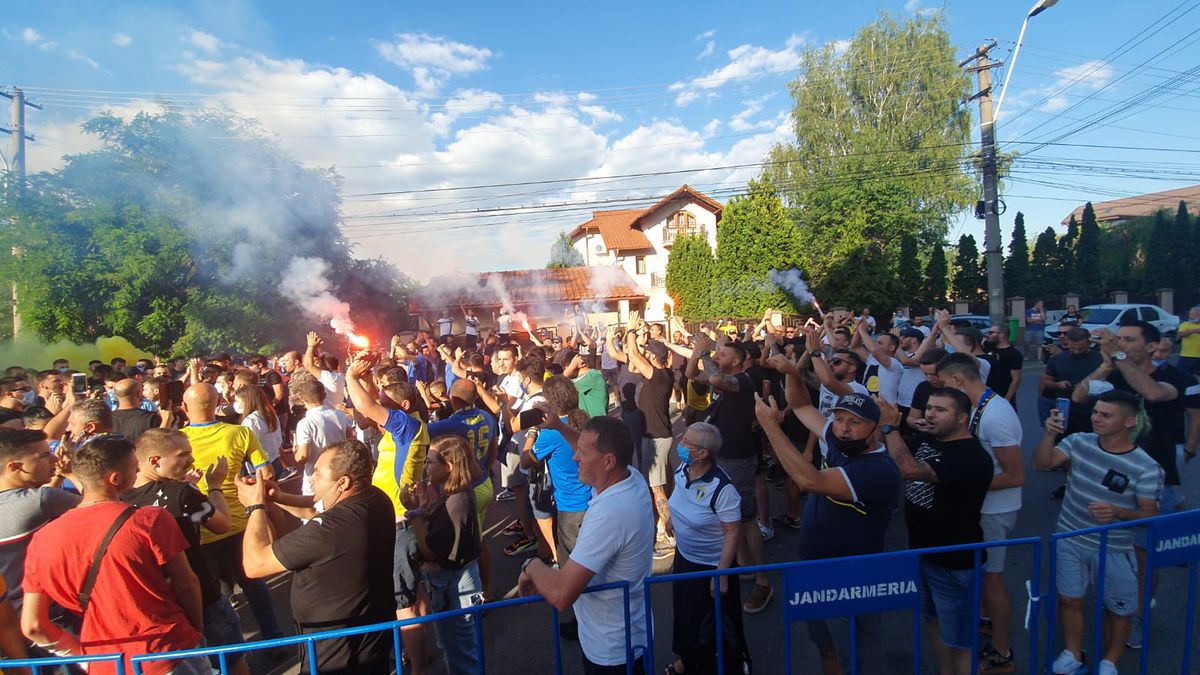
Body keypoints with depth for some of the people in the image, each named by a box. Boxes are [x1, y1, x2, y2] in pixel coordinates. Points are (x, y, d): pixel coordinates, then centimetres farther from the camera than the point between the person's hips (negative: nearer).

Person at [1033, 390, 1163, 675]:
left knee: (1118, 609, 16)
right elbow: (1041, 463, -14)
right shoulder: (1080, 442, -8)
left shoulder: (1146, 467, -17)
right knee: (1069, 599, 15)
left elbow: (1150, 513, -13)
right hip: (1070, 540, 2)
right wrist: (1050, 434, -29)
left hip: (1114, 549, -2)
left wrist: (1118, 512, -33)